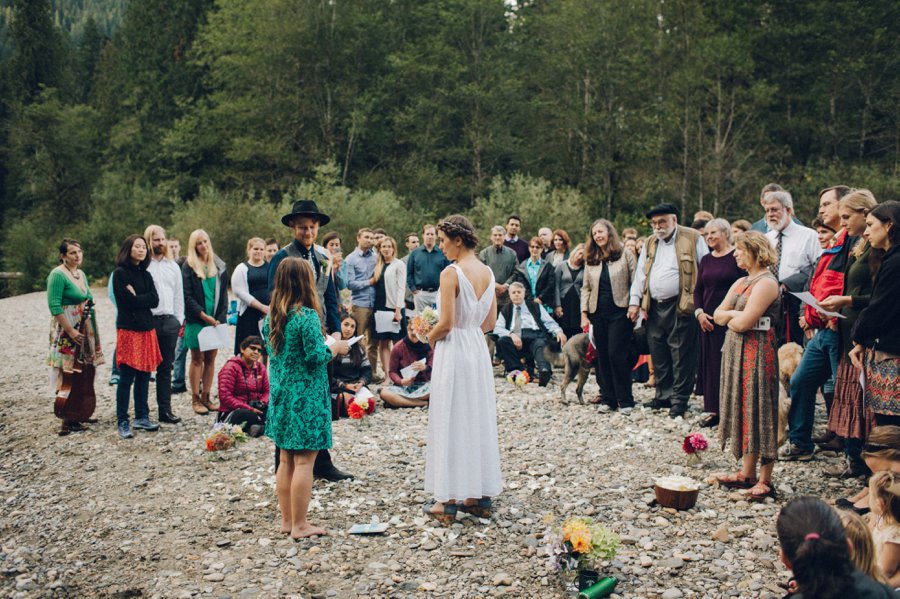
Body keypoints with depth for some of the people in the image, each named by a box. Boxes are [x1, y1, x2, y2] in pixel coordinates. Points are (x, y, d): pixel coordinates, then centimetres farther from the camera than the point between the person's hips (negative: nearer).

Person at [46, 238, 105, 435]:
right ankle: (67, 422, -3)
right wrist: (71, 331, -21)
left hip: (84, 331, 8)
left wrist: (90, 329, 14)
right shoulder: (58, 275, -13)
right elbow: (54, 306, -19)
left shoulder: (81, 274, 13)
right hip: (67, 332, -8)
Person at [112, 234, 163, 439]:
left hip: (147, 328, 7)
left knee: (144, 376, 10)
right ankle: (123, 422, 2)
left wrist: (137, 297, -8)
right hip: (128, 329, -7)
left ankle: (142, 417, 19)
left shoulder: (146, 275, 15)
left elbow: (155, 300, 2)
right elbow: (130, 302, -16)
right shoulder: (120, 273, -6)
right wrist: (144, 298, -3)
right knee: (127, 378, -4)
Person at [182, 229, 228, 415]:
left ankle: (205, 396, 11)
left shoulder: (219, 266, 11)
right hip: (196, 321, -3)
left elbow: (223, 294, 11)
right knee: (197, 359, -1)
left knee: (211, 359, 4)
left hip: (215, 320, 4)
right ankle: (195, 398, 5)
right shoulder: (188, 267, 0)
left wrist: (221, 317, -1)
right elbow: (187, 296, -5)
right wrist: (204, 315, -12)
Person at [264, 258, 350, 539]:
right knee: (304, 461, -1)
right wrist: (336, 347, -1)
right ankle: (300, 525, 5)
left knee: (286, 460, 14)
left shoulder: (272, 315, 6)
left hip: (280, 395, 8)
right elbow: (316, 356, -19)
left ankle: (287, 520, 23)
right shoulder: (307, 315, -17)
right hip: (306, 396, -8)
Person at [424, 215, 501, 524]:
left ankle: (448, 501, 7)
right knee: (479, 419, 13)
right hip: (479, 349, 7)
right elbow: (490, 321, 10)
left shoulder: (451, 273, -15)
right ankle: (481, 496, 21)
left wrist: (431, 337, 1)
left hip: (453, 350, -7)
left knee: (451, 421, 1)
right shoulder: (488, 272, 7)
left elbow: (446, 323, -18)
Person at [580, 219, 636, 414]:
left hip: (620, 312, -4)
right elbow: (586, 288, 11)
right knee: (602, 357, 6)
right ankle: (607, 399, 14)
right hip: (598, 314, 4)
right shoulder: (591, 259, 11)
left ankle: (625, 400, 1)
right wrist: (584, 314, 4)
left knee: (617, 354, -9)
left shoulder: (625, 254, 0)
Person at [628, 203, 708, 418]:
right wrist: (635, 301, 9)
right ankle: (664, 395, 22)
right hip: (655, 308, 6)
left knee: (681, 355, -3)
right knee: (658, 354, 10)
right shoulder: (650, 244, 16)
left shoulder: (692, 239, -1)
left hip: (681, 307, -6)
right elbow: (640, 274, 17)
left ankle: (680, 399, 6)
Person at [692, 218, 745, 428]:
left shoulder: (737, 256, -5)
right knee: (710, 362, 7)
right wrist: (699, 312, -1)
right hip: (708, 320, 6)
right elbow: (698, 290, 15)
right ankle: (713, 409, 14)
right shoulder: (706, 260, 14)